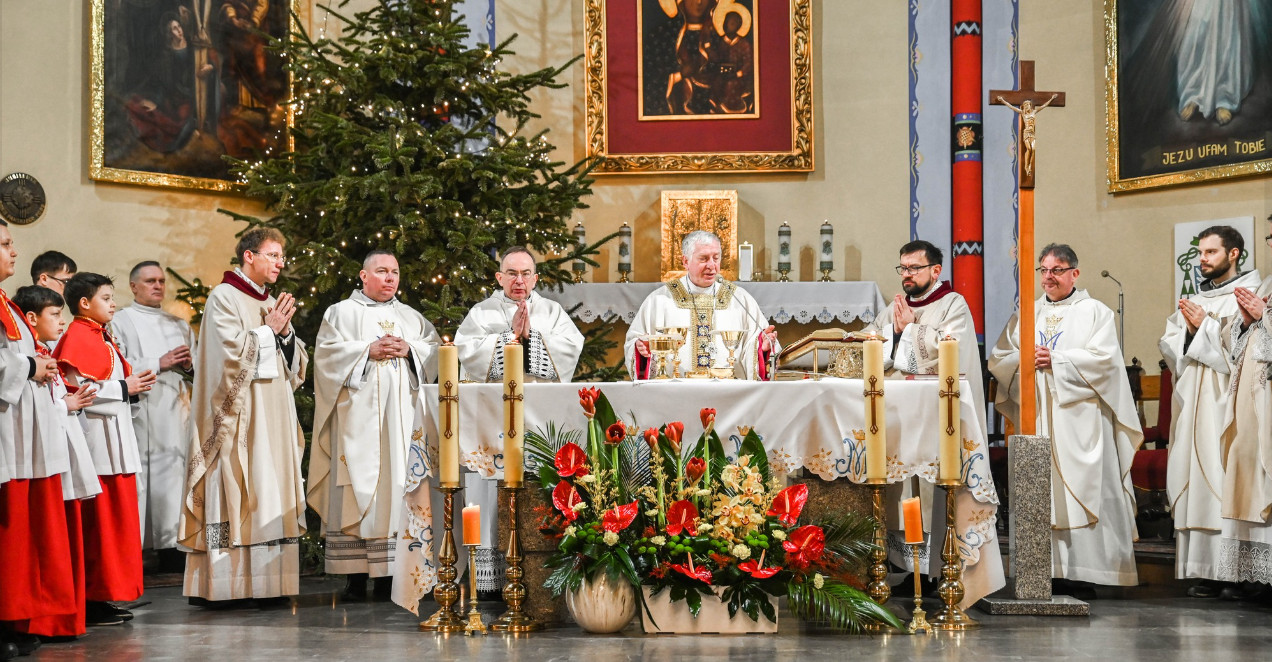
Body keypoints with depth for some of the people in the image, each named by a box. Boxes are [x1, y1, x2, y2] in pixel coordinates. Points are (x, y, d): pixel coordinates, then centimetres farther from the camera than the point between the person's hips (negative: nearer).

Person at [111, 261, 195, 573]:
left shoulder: (179, 325, 23)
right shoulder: (120, 322, 7)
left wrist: (189, 365, 0)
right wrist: (159, 363, -11)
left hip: (176, 417, 4)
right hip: (139, 415, -4)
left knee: (174, 479, -3)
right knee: (137, 485, -11)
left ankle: (173, 555, -1)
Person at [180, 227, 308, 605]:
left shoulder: (272, 303, 19)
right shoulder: (224, 297, -3)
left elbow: (296, 361, 17)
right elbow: (232, 351, -14)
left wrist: (285, 332, -1)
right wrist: (269, 330, -6)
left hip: (274, 414, 7)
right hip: (239, 416, -7)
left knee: (271, 497, 3)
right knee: (233, 495, -10)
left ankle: (266, 583, 5)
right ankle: (221, 585, -9)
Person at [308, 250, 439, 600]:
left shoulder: (411, 317, 21)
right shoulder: (342, 313, 11)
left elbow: (436, 350, 13)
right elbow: (328, 350, -2)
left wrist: (409, 349, -5)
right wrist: (369, 350, -11)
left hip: (400, 414, 3)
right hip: (358, 413, -3)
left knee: (396, 483, -3)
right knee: (357, 485, -8)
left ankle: (389, 573, -2)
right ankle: (355, 576, -8)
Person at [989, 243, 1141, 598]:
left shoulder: (1095, 312, 6)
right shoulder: (1025, 315, 18)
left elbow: (1104, 357, -8)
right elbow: (997, 359, 11)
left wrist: (1055, 360, -12)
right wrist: (1025, 360, -9)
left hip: (1079, 420, -4)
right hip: (1035, 417, 4)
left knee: (1079, 489, -8)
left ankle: (1081, 575, -7)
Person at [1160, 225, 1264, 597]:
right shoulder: (1194, 301, 21)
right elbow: (1169, 347, 16)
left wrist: (1204, 326, -8)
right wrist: (1189, 328, -2)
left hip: (1227, 402, -6)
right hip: (1193, 404, 6)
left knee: (1226, 482, -13)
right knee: (1196, 483, 0)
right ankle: (1206, 572, 1)